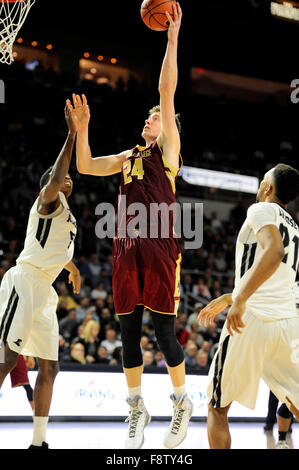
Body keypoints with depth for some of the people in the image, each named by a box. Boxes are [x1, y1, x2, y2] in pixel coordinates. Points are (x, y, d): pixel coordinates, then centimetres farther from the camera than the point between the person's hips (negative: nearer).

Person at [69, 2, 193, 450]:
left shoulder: (168, 149, 7)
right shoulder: (128, 156, 23)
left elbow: (167, 91, -1)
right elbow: (85, 167, 18)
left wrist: (172, 37, -4)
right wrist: (82, 127, 10)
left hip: (160, 245, -5)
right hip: (127, 246, 5)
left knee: (164, 329, -5)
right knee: (129, 331, 5)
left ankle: (182, 403, 9)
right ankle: (137, 409, 14)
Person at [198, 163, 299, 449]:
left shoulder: (263, 210, -1)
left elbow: (273, 251, -22)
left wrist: (240, 300, -28)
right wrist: (227, 299, 41)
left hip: (253, 319, -7)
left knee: (217, 407, 6)